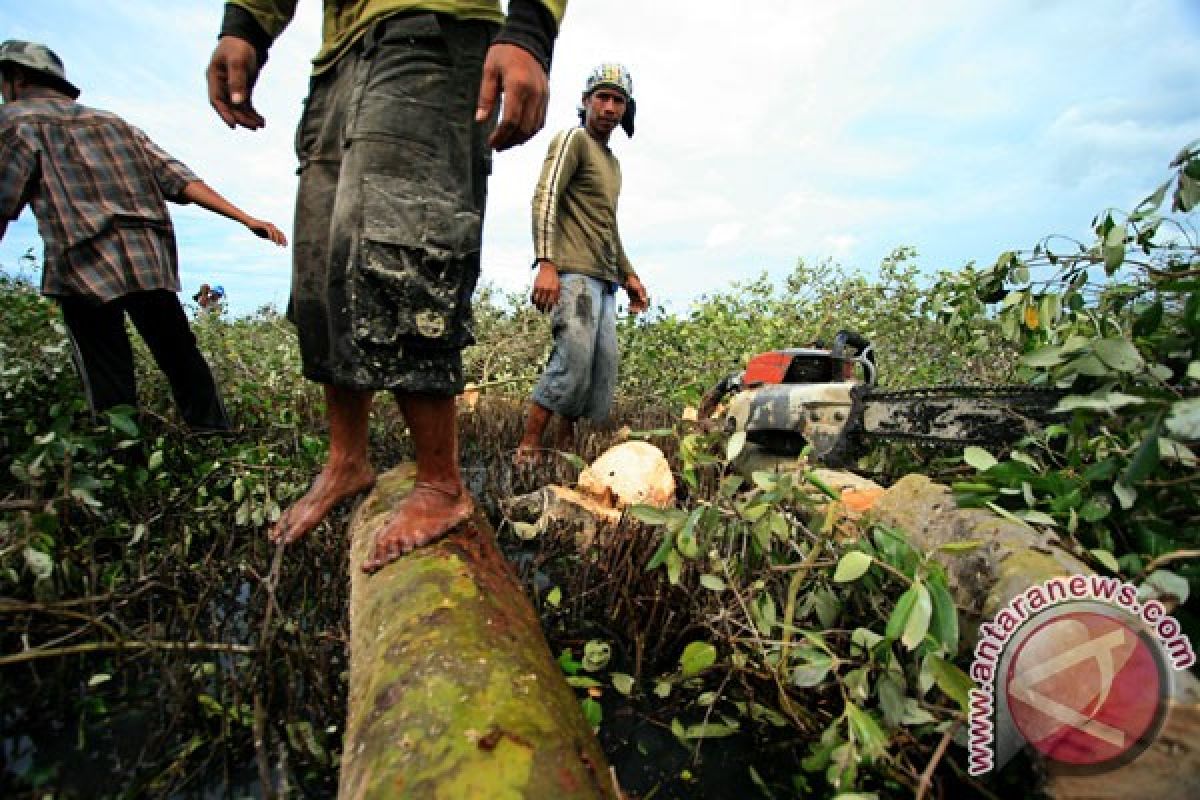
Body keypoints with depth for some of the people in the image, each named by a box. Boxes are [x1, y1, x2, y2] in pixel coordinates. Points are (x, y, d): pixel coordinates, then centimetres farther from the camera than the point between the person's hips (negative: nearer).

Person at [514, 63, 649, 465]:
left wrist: (628, 274, 25)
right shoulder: (572, 139, 3)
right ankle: (527, 450, -10)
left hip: (605, 280, 9)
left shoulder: (613, 162, 28)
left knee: (603, 371, 3)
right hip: (574, 272, -9)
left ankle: (564, 449, 10)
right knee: (574, 361, -19)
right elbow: (544, 199, -11)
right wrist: (545, 263, -24)